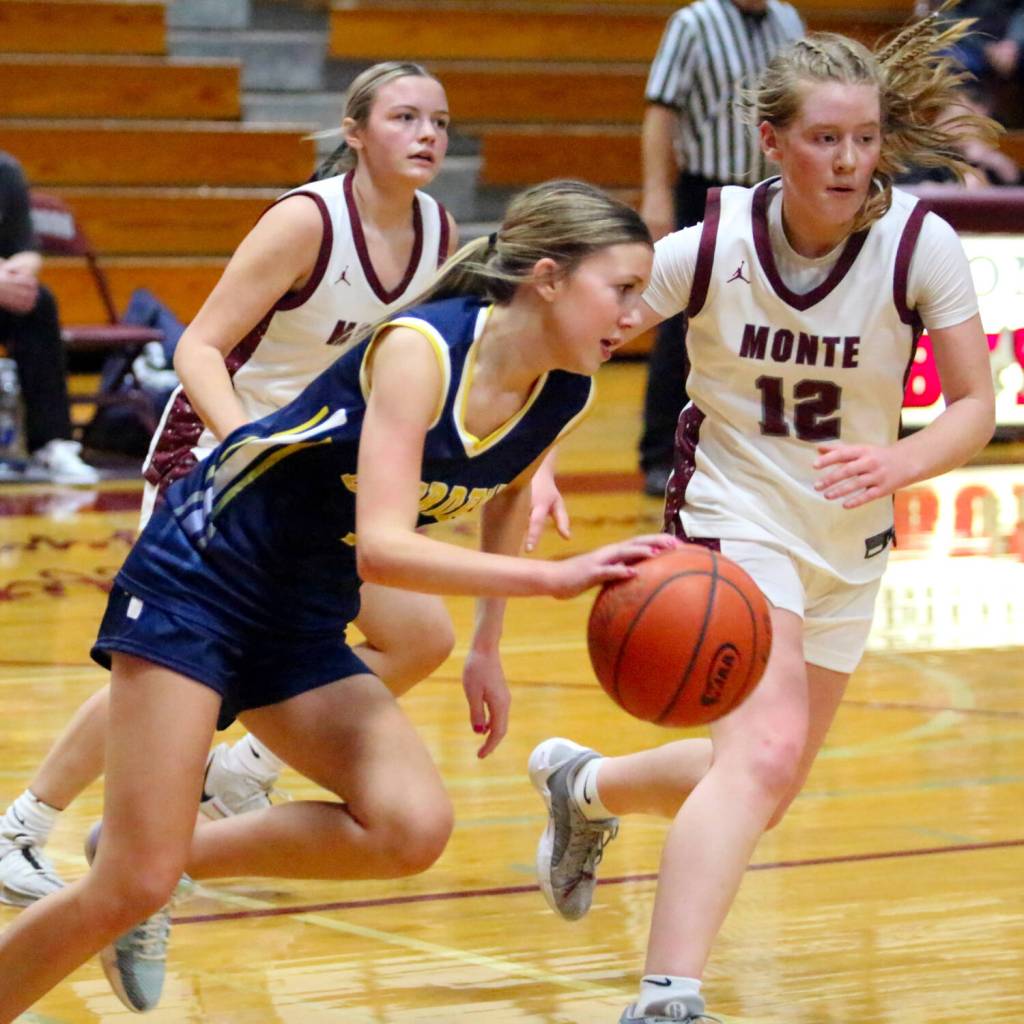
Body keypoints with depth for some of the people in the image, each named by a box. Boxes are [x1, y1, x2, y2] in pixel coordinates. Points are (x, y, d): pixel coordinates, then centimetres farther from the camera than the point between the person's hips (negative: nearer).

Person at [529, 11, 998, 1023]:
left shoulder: (920, 245, -16)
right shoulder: (712, 245, -18)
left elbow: (975, 406, -12)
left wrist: (901, 461, -32)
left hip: (848, 540, 4)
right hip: (733, 512, -4)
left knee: (763, 779, 15)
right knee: (765, 753, -26)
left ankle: (584, 786, 44)